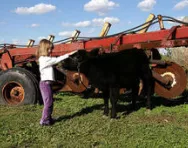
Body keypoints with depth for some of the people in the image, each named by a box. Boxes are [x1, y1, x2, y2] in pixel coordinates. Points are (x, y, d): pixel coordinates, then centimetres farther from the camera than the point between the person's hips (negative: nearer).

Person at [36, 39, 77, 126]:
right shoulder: (44, 59, -15)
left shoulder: (46, 59, 17)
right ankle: (44, 121, 5)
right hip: (45, 83, -10)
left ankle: (48, 118, 25)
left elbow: (55, 61, 7)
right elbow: (57, 60, -17)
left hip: (47, 83, 10)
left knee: (50, 102, 16)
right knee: (48, 102, -4)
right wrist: (68, 54, -14)